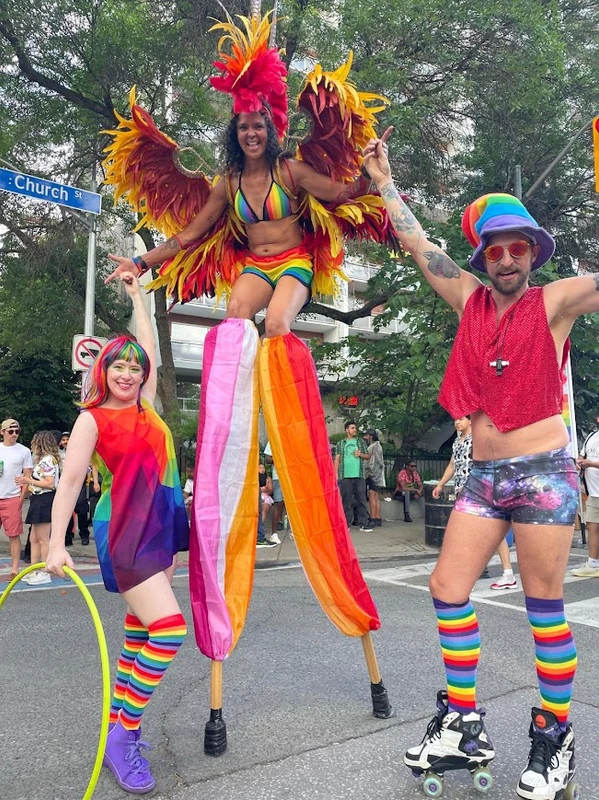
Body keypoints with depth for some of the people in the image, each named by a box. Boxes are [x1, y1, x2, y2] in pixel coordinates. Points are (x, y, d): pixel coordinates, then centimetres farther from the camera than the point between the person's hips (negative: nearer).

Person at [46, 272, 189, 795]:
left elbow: (149, 347, 22)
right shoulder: (93, 419, -3)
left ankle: (119, 723, 24)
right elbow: (71, 480, -8)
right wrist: (57, 542, -16)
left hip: (161, 524, 7)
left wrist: (137, 295, 29)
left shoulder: (146, 407, 12)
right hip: (123, 528, -7)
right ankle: (123, 736, -3)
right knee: (169, 628, -16)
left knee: (140, 633, 12)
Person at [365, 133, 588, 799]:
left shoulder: (556, 301, -2)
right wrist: (383, 181, 15)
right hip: (483, 476, 5)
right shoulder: (470, 300, 8)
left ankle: (554, 738, 22)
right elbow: (417, 244, 12)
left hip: (544, 473, -4)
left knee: (544, 604, 3)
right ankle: (463, 726, 18)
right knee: (448, 587, 3)